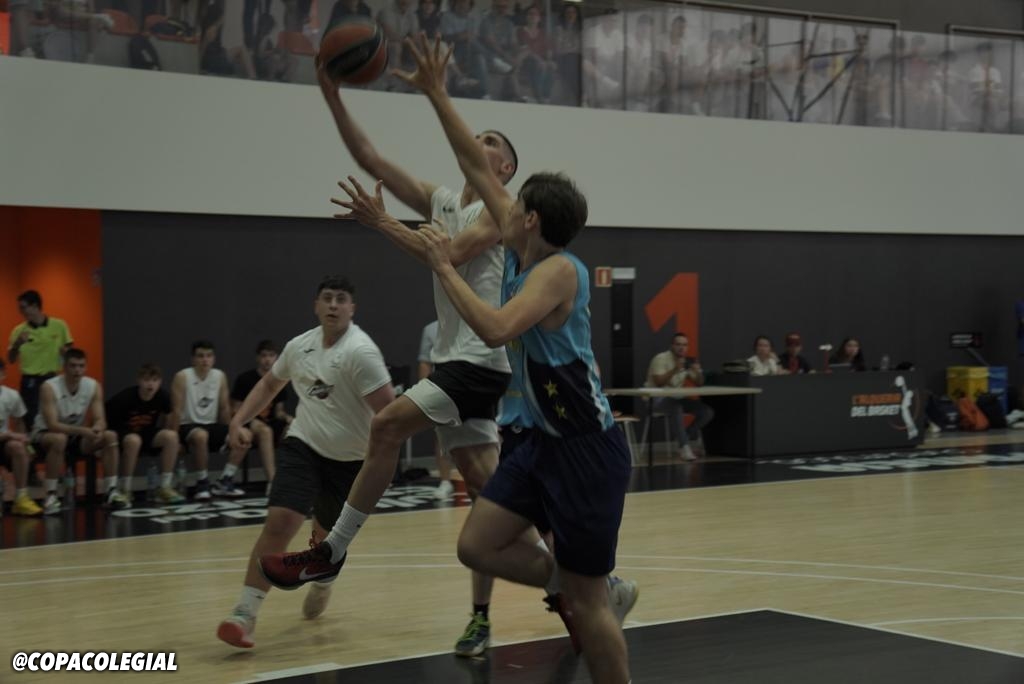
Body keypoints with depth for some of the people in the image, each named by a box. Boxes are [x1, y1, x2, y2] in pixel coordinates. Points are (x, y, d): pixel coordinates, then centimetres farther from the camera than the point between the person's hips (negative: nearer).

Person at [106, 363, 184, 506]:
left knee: (171, 436, -24)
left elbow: (166, 417, 11)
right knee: (134, 440, -39)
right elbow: (104, 420, -12)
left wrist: (170, 440, 8)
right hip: (122, 434, -4)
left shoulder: (163, 397, -10)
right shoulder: (124, 398, -23)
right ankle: (125, 490, -23)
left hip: (147, 433, 4)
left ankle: (164, 488, -15)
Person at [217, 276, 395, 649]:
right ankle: (245, 613, -16)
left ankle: (322, 582, 52)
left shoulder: (360, 351, -20)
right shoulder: (300, 346, 0)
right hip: (302, 446, 3)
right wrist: (238, 421, 6)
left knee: (326, 538, 15)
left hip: (349, 460, -3)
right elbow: (269, 384, 19)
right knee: (279, 522, -18)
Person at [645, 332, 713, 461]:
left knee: (707, 411, -11)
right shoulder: (661, 359, -11)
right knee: (676, 408, -40)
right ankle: (684, 446, -35)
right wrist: (675, 369, -29)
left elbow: (699, 384, 7)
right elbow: (659, 382, -23)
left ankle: (687, 437, 3)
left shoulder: (687, 361, 8)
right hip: (657, 398, -7)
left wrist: (697, 372, -14)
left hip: (677, 398, 7)